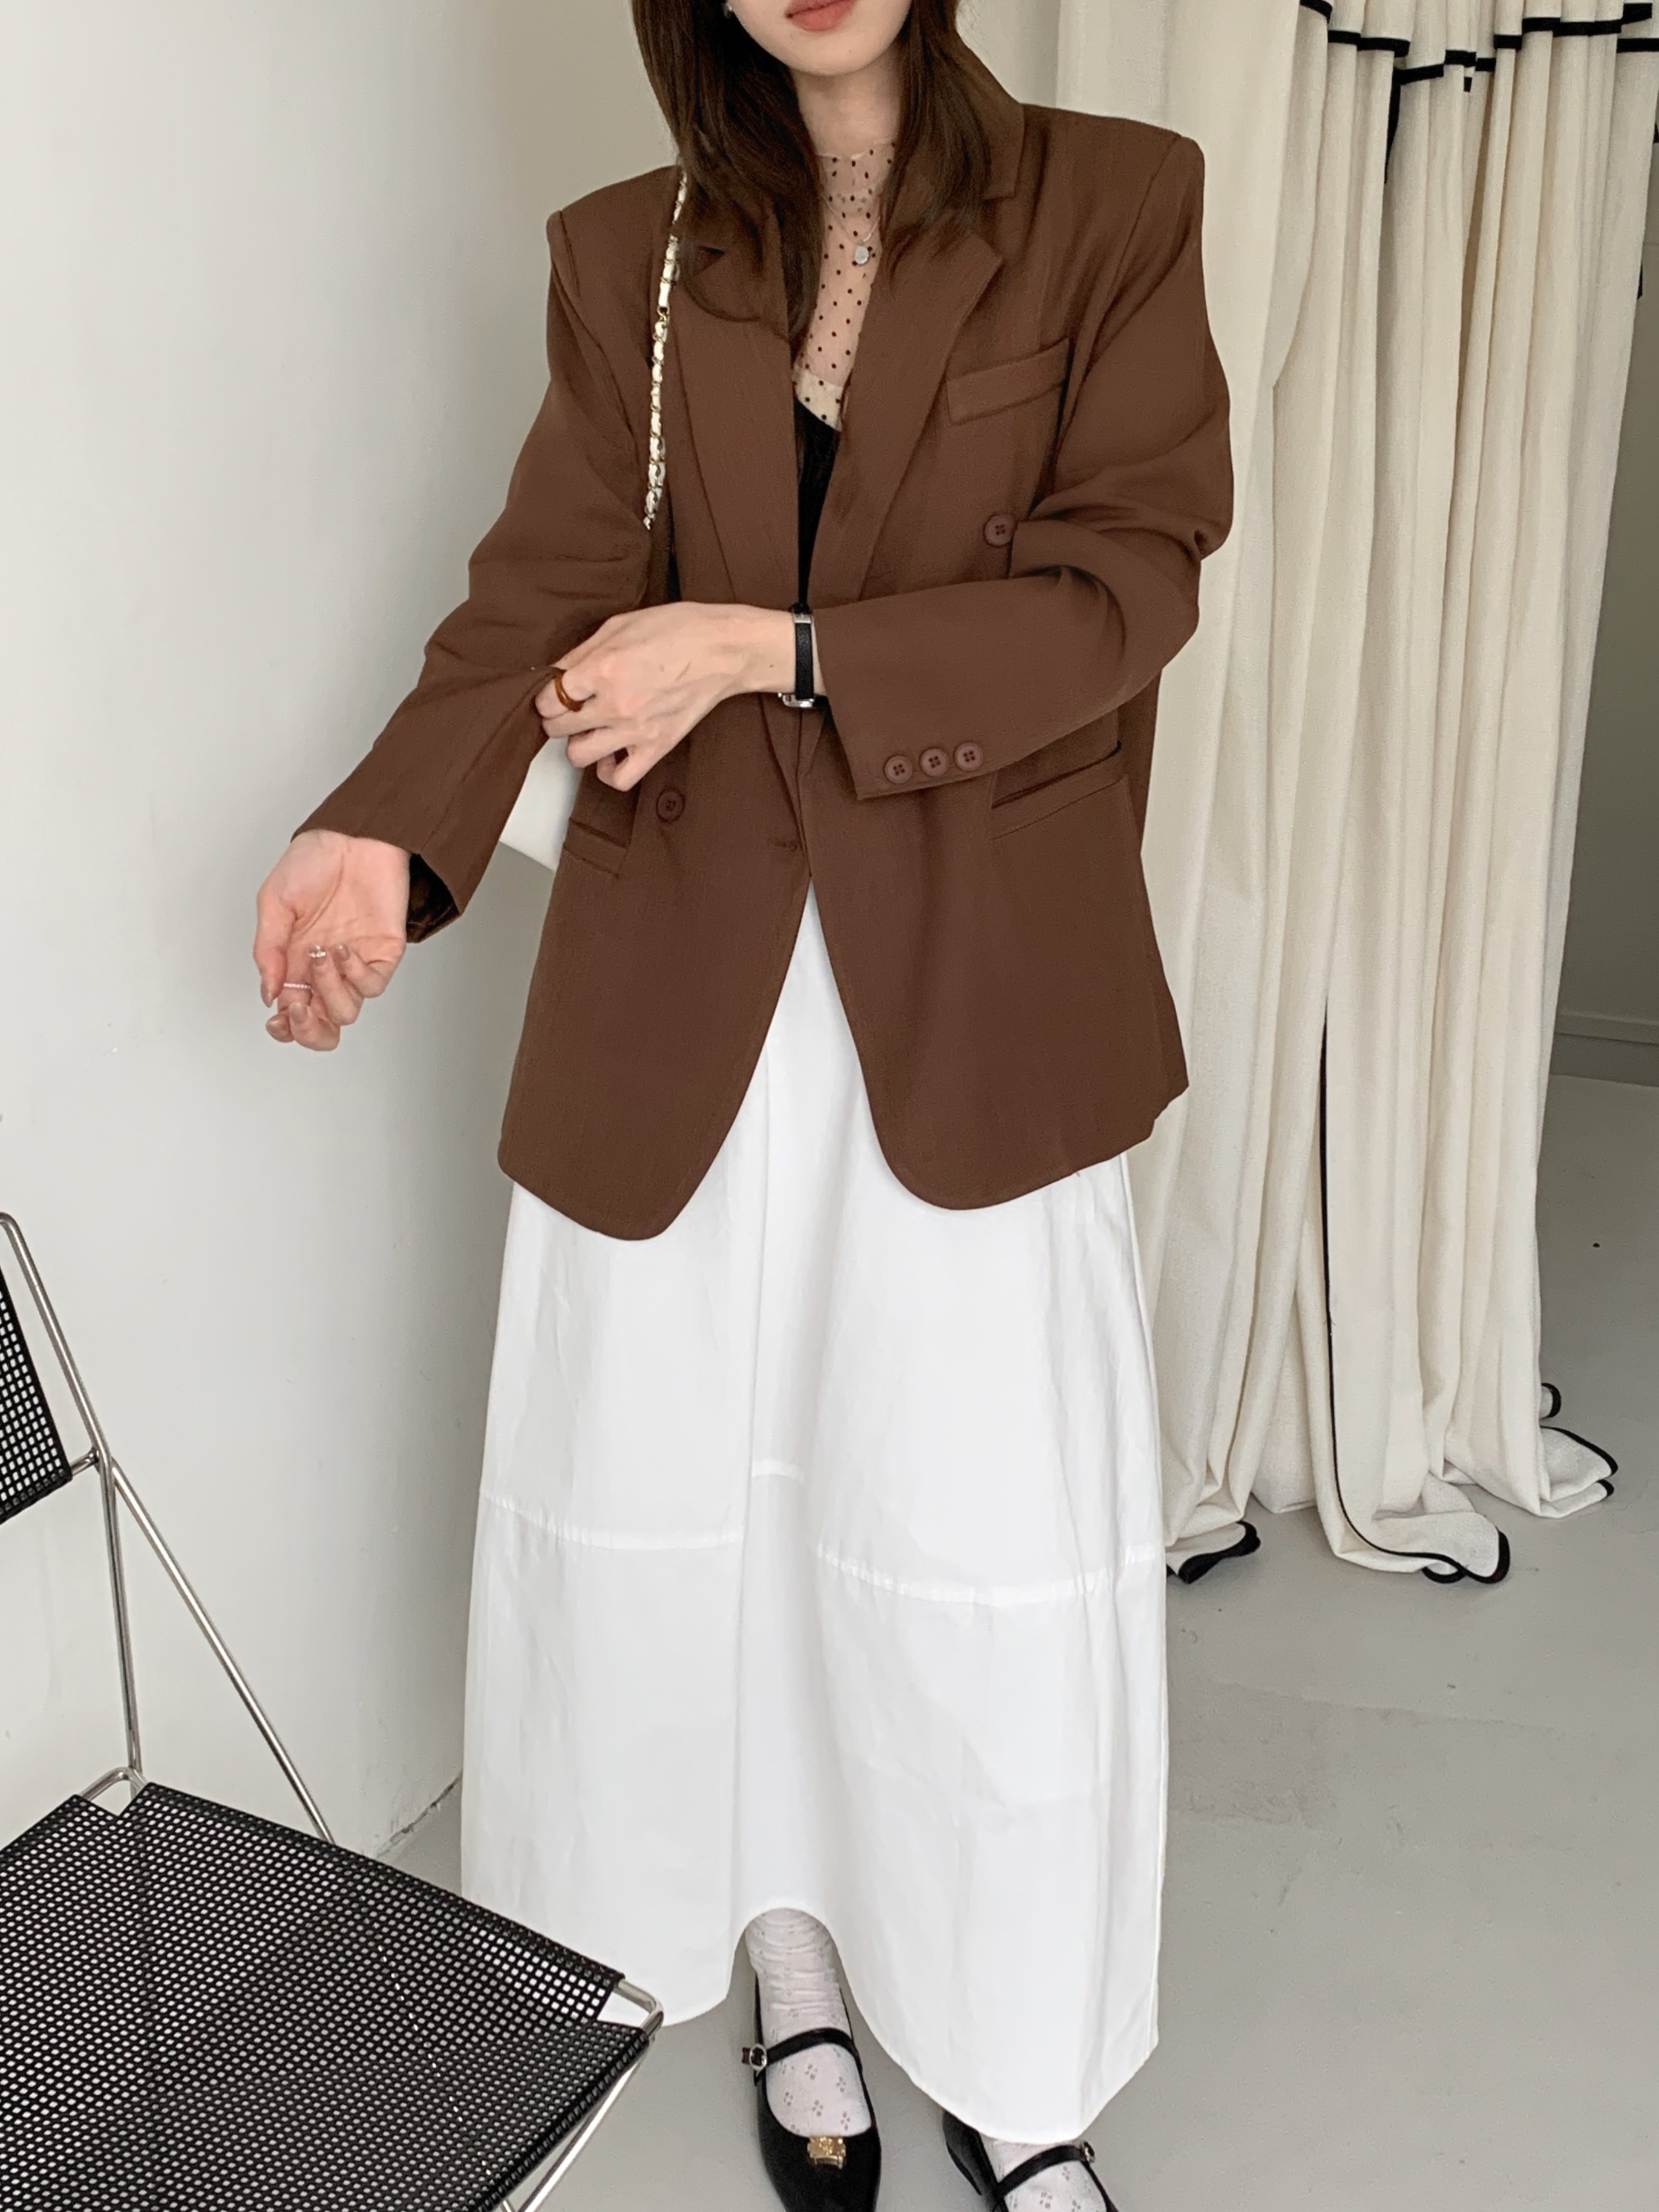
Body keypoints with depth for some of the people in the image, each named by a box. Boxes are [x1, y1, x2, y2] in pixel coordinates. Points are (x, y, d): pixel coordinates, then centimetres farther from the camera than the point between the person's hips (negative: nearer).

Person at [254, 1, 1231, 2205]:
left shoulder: (1112, 205, 2)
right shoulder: (630, 258, 9)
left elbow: (1122, 590, -7)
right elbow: (545, 590, -2)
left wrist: (767, 649, -16)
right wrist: (388, 831, -21)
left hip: (972, 998, -2)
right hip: (682, 989, 3)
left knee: (987, 1553, 2)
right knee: (694, 1502, 10)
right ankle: (796, 1978, 35)